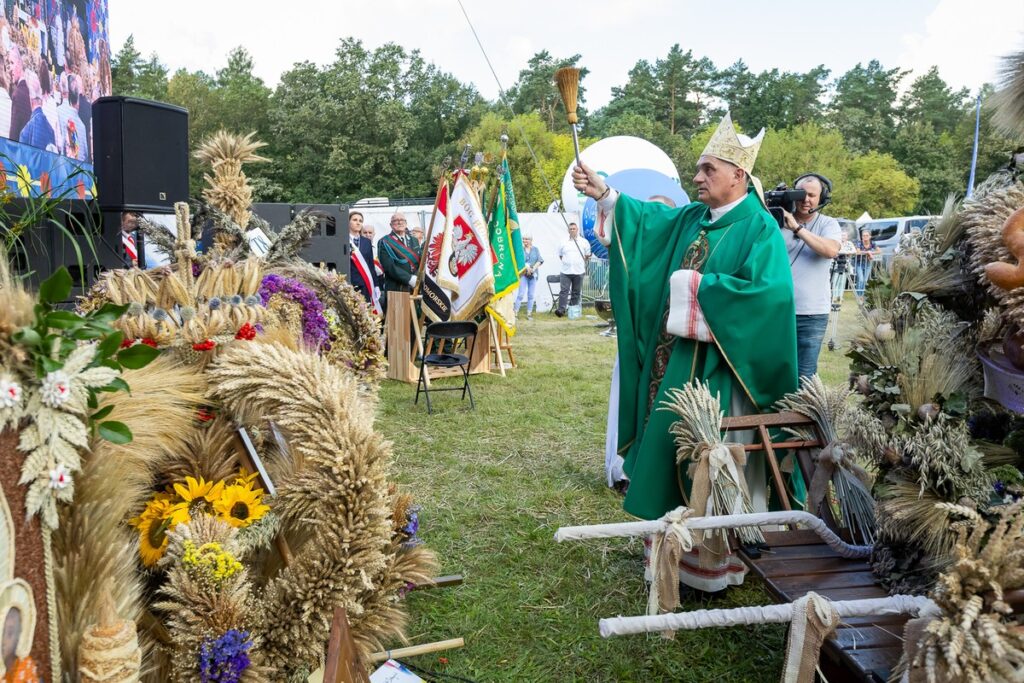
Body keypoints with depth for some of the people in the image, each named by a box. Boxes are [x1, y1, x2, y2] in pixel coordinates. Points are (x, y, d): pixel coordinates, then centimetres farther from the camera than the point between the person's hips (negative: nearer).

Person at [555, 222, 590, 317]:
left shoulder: (584, 242, 7)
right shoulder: (563, 243, 8)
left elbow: (587, 256, 14)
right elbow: (560, 255, 16)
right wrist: (566, 261, 6)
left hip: (579, 271, 0)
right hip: (566, 271, 0)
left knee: (576, 292, 5)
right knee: (563, 291, -9)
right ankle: (561, 309, -12)